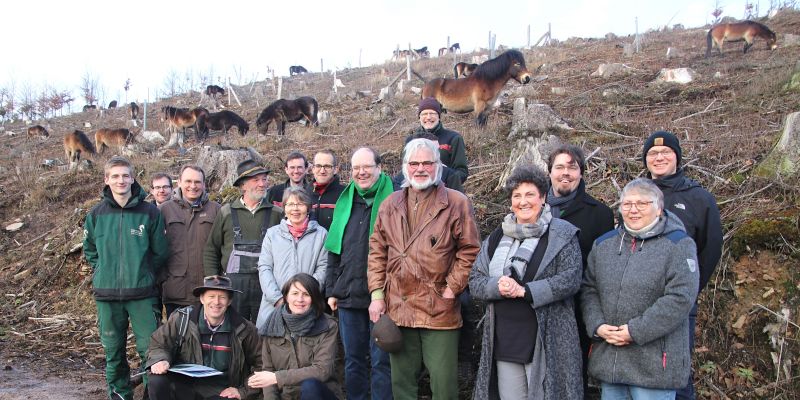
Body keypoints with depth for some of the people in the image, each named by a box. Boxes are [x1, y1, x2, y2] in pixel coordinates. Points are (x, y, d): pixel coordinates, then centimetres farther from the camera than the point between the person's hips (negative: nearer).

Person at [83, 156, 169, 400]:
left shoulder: (149, 212, -3)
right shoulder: (96, 214, 3)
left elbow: (160, 252, 3)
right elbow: (89, 250, 17)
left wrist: (145, 274, 2)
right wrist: (104, 273, 9)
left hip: (143, 293, -2)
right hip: (107, 293, 3)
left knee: (149, 348, -2)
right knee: (113, 351, 12)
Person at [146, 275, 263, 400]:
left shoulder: (244, 329, -3)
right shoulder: (181, 319, -4)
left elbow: (260, 364, 7)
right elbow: (158, 345, 6)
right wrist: (159, 360, -16)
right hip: (185, 387, 2)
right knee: (158, 381, -27)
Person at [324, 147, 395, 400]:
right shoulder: (345, 203, 12)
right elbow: (333, 250, 16)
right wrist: (331, 290, 12)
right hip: (348, 295, 5)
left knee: (381, 360, 4)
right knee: (353, 360, 15)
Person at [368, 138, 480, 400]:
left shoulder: (457, 203, -3)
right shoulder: (391, 205, 10)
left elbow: (470, 251, -4)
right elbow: (377, 251, 11)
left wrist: (452, 289, -9)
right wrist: (376, 294, 4)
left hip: (440, 310, -4)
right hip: (398, 308, 4)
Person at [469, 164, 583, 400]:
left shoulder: (561, 235, -1)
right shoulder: (497, 237, 14)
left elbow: (571, 280, -11)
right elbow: (475, 280, 9)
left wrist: (525, 290, -18)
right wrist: (497, 286, -13)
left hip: (545, 340, -4)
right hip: (504, 342, 4)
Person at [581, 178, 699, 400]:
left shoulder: (678, 245, -4)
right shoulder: (604, 243, 12)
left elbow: (680, 298, -15)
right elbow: (589, 289, 10)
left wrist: (636, 332, -18)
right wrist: (597, 326, -7)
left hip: (655, 363, -5)